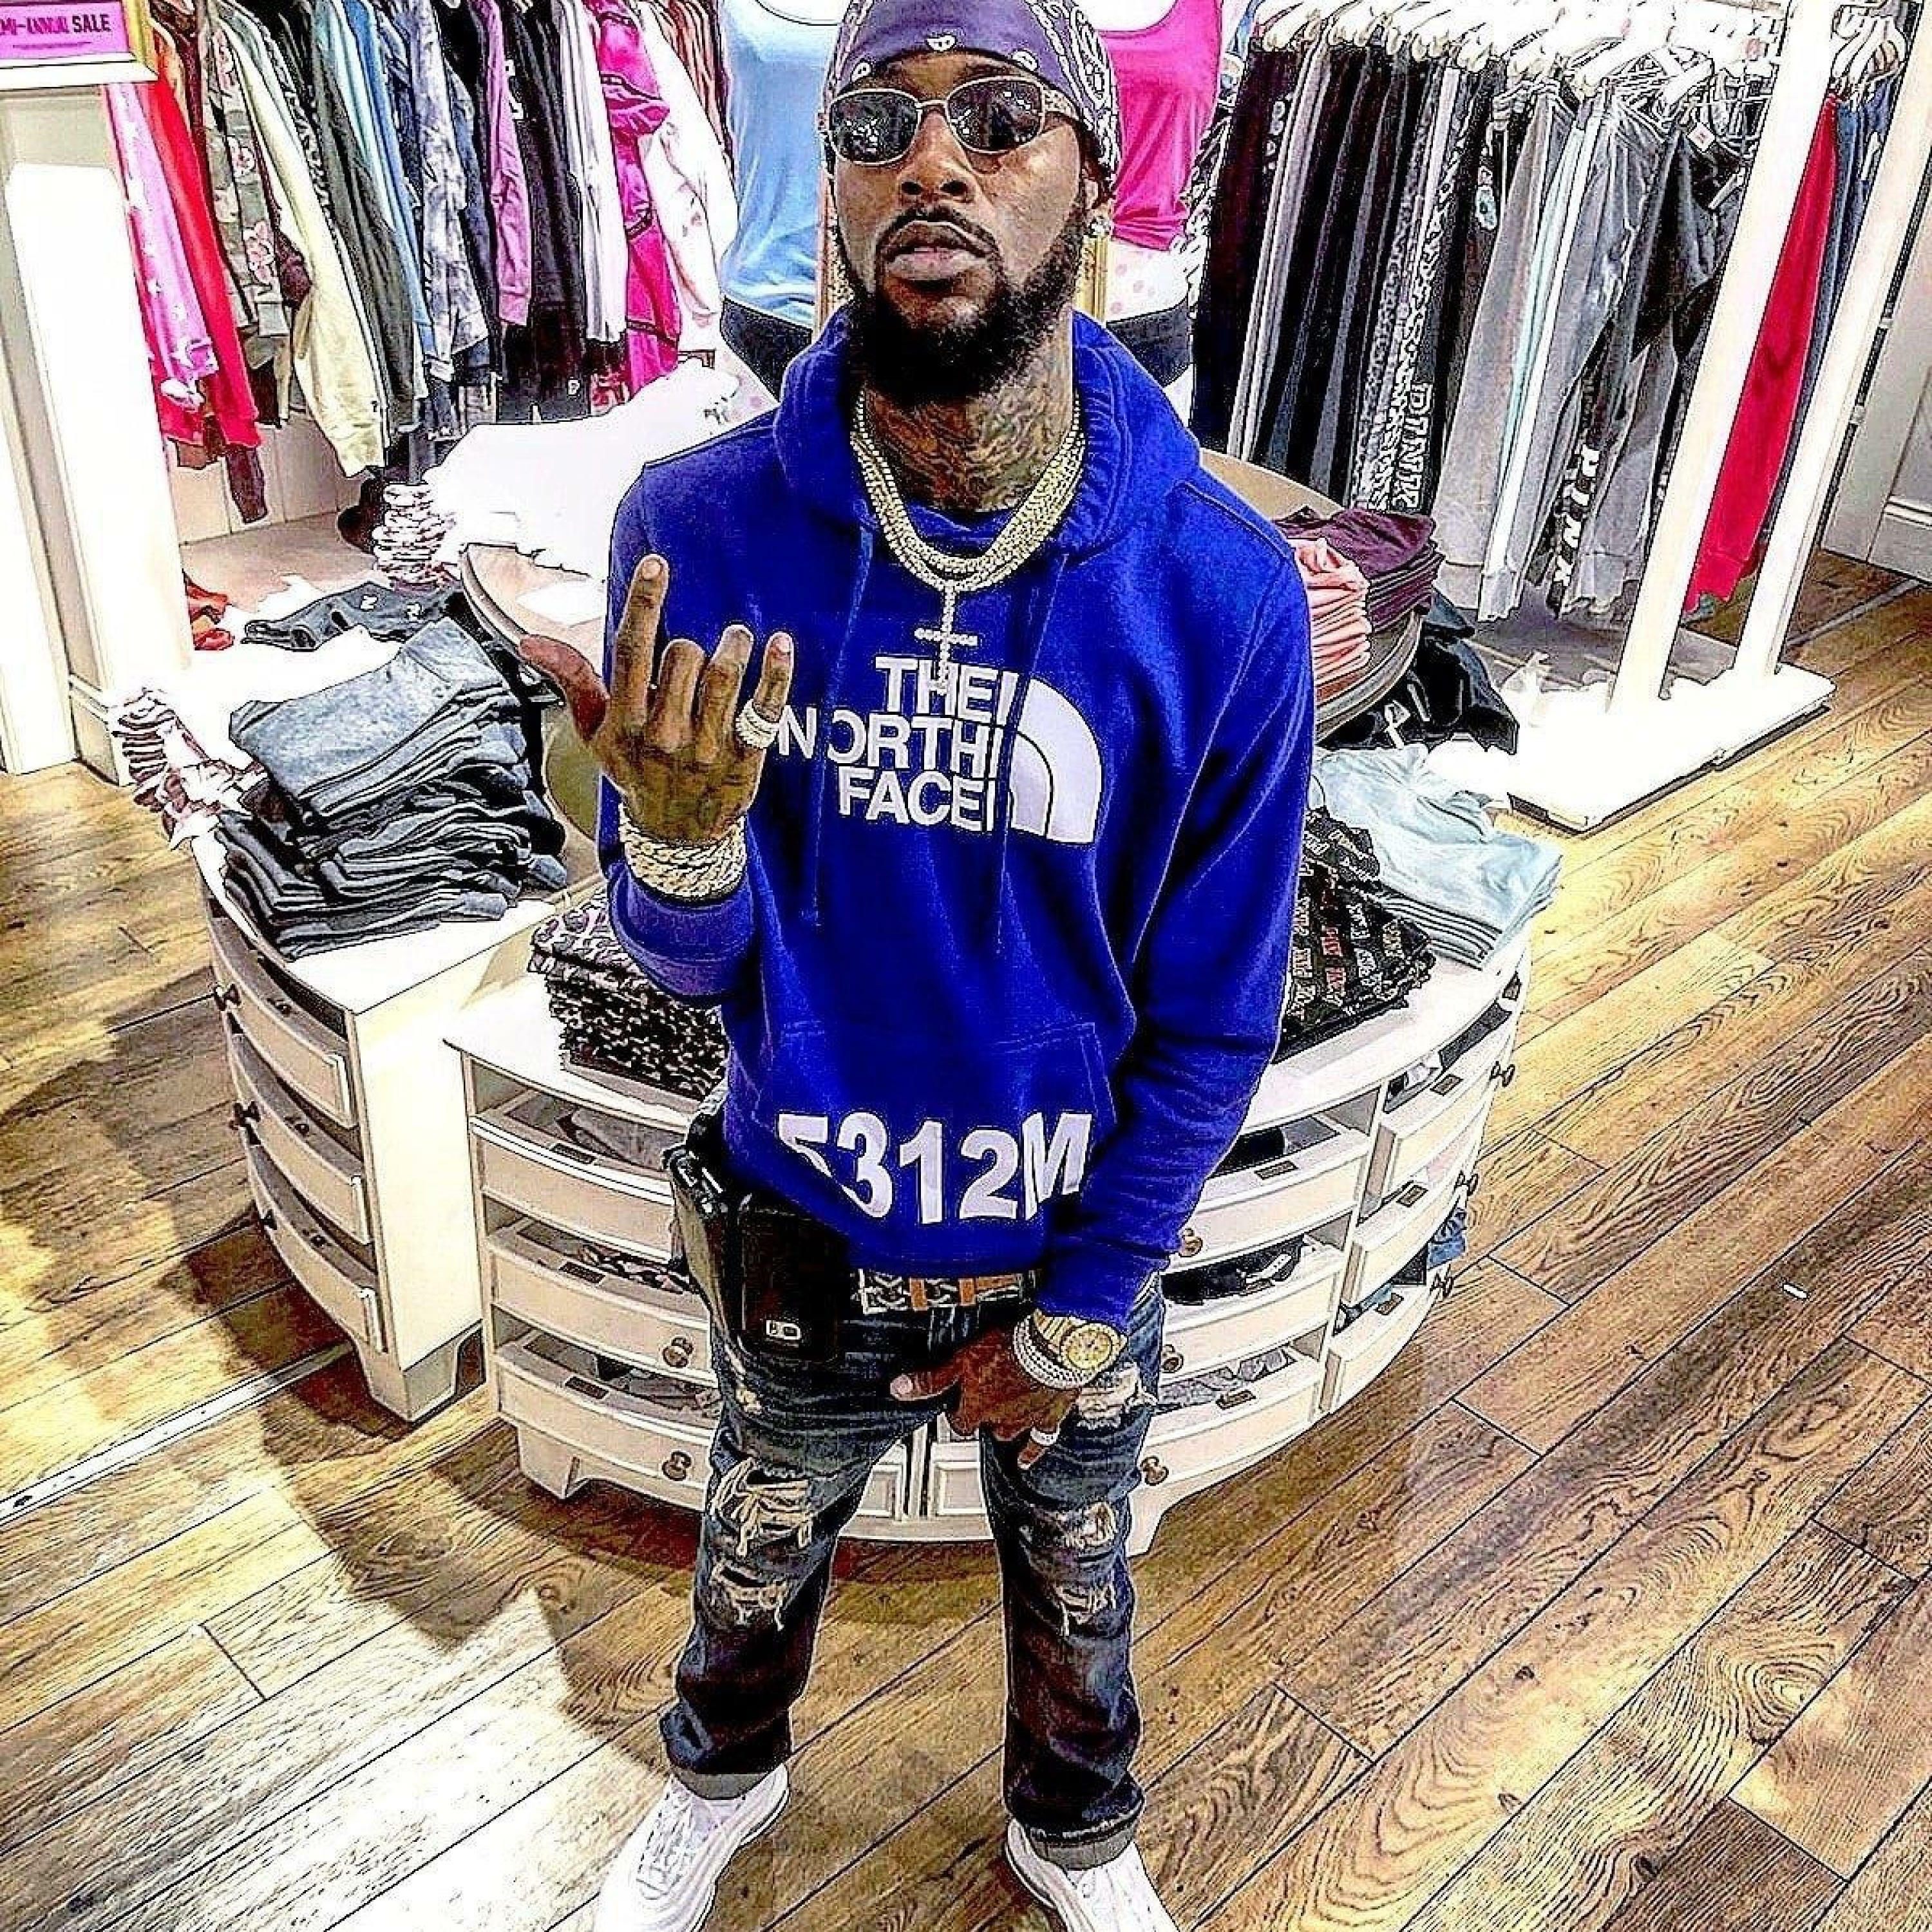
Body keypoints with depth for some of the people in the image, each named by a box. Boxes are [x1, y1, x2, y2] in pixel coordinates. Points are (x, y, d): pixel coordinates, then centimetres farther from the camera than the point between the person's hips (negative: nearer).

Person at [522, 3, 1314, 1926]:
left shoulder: (1221, 583, -21)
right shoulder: (704, 528, -19)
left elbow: (1213, 1017, -11)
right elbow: (694, 965, -14)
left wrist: (1075, 1313, -7)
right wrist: (678, 827, -37)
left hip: (1075, 1258, 0)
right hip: (806, 1236, 1)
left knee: (1073, 1586, 25)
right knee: (758, 1553, 28)